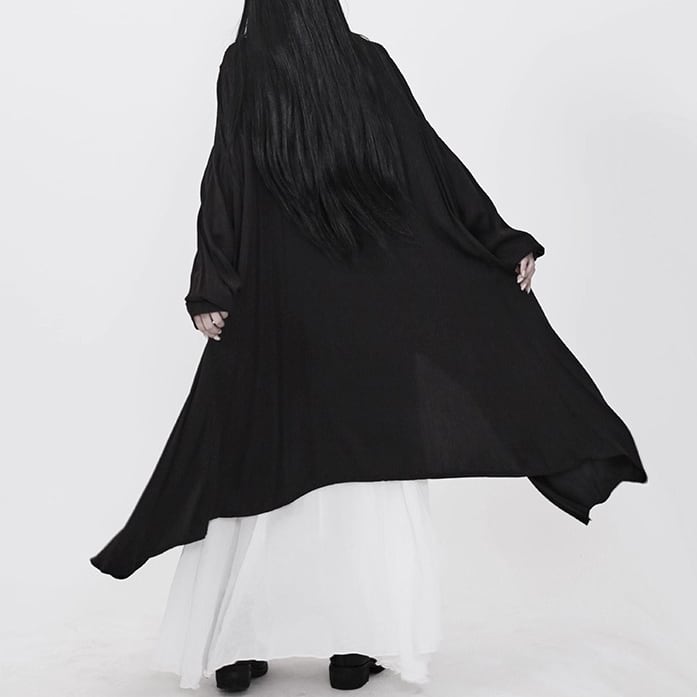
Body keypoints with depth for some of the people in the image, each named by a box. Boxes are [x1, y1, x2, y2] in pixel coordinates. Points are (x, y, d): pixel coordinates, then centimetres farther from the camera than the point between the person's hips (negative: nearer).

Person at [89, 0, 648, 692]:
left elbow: (224, 180, -6)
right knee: (369, 455, 7)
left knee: (257, 458, 7)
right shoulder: (369, 62, 4)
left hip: (277, 298, -1)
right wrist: (502, 240, 7)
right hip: (373, 300, 1)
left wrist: (210, 289, -4)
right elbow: (434, 158, 3)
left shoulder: (242, 65, 0)